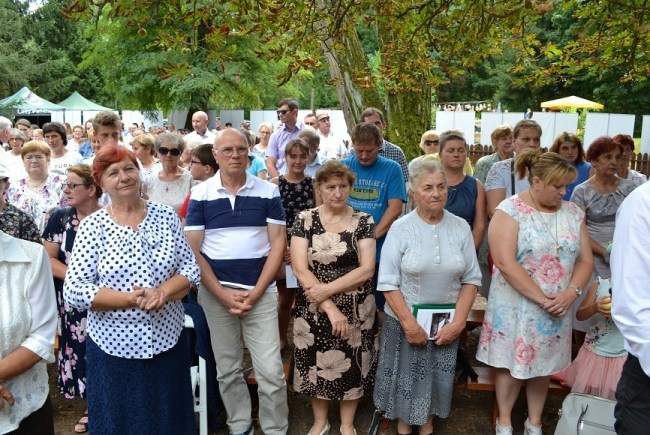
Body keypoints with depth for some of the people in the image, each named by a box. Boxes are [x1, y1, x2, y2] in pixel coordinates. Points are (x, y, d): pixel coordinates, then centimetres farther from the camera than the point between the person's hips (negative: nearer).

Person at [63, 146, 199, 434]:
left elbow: (191, 270, -1)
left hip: (168, 341, 2)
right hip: (114, 348, -2)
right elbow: (73, 292, -12)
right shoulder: (92, 226, -6)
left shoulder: (166, 216, 0)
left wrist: (162, 293, -19)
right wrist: (131, 299, -22)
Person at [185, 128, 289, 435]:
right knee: (227, 370, 12)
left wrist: (256, 292, -10)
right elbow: (192, 250, -2)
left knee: (271, 371, 0)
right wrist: (222, 294, -10)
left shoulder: (268, 192, 1)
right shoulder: (200, 194, 0)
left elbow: (278, 243, -1)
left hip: (261, 292, 0)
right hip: (215, 292, 1)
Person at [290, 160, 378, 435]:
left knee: (352, 365, 12)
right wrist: (330, 308, -17)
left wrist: (328, 289, -18)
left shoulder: (363, 221, -3)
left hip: (356, 309, 0)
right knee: (316, 365, 13)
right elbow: (299, 268, -11)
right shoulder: (305, 220, -4)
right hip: (314, 309, 0)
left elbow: (367, 269, -9)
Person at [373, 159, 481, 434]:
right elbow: (388, 283, -11)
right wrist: (409, 324, -15)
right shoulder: (400, 228, -10)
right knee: (406, 377, 11)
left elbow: (471, 279, 0)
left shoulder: (460, 228, -2)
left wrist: (458, 322, -8)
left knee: (436, 378, 16)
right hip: (405, 321, -2)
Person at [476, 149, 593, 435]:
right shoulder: (510, 211, -13)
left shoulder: (573, 213, 4)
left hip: (557, 309, 5)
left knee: (544, 364, 16)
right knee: (511, 362, 8)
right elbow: (505, 263, -21)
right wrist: (542, 299, -20)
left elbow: (585, 260, 4)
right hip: (516, 306, -4)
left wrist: (571, 294, -13)